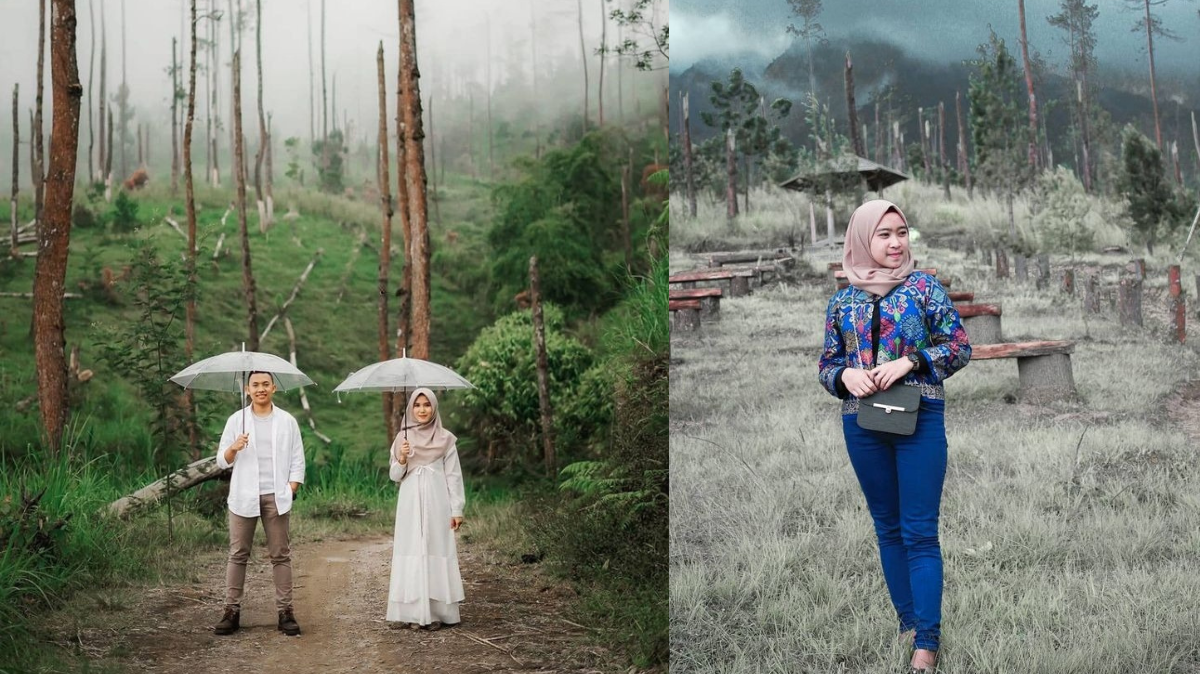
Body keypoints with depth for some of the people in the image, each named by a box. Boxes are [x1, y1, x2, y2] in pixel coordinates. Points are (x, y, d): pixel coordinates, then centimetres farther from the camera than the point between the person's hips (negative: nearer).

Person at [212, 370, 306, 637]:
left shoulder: (287, 421, 7)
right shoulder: (236, 420, 6)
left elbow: (297, 461, 6)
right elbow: (222, 461, 6)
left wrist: (291, 490, -5)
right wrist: (233, 448, -15)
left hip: (276, 497, 0)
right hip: (244, 498, 0)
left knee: (281, 556, 1)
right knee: (238, 555, 2)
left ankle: (285, 611, 4)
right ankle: (232, 611, 5)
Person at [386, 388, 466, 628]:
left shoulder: (445, 439, 4)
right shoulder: (402, 438, 8)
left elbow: (454, 475, 4)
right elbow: (395, 476, 9)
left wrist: (457, 509, -2)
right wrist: (402, 460, -11)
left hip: (437, 503, -1)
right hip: (410, 504, 1)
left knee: (437, 552, -3)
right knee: (412, 553, -3)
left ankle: (437, 613, 2)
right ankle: (414, 613, 0)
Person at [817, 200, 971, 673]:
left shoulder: (924, 287, 0)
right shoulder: (842, 301, 7)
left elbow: (960, 347, -1)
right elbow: (827, 366, 11)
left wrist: (910, 362, -15)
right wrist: (845, 375, -11)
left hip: (920, 419, -3)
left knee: (920, 531, -5)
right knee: (887, 527, 12)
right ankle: (907, 620, 24)